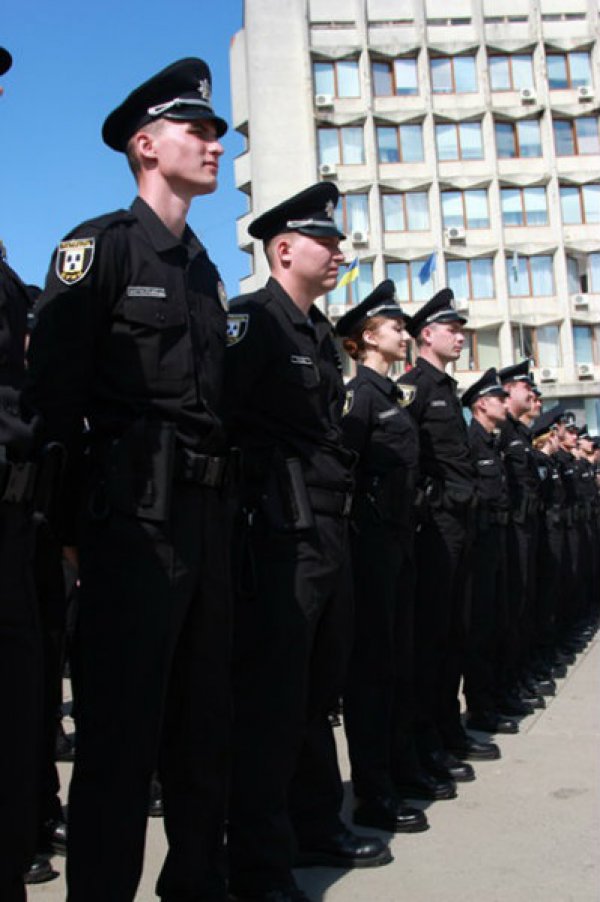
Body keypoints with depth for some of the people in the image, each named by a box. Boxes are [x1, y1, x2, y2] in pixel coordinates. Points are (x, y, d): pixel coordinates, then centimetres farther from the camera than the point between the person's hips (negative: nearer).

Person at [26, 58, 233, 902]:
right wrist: (80, 514, -11)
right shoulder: (100, 243, -3)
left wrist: (223, 501, 12)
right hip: (134, 515, -7)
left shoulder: (203, 268, 19)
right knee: (121, 727, -1)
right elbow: (52, 389, -10)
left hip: (206, 515, 8)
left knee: (203, 721, 15)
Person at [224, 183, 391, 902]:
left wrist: (338, 507, 17)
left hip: (329, 532, 9)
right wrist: (257, 498, -17)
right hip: (279, 535, -9)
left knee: (318, 690, 18)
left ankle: (317, 828, 33)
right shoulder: (252, 319, -9)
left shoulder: (318, 332, 19)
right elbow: (217, 415, -19)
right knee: (271, 700, -2)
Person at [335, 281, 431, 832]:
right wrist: (359, 530, -17)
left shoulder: (393, 394, 19)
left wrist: (407, 532, 16)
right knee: (372, 661, -4)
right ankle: (373, 794, 3)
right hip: (371, 538, -9)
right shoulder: (360, 391, -9)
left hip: (398, 538, 9)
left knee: (399, 655, 13)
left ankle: (398, 763, 25)